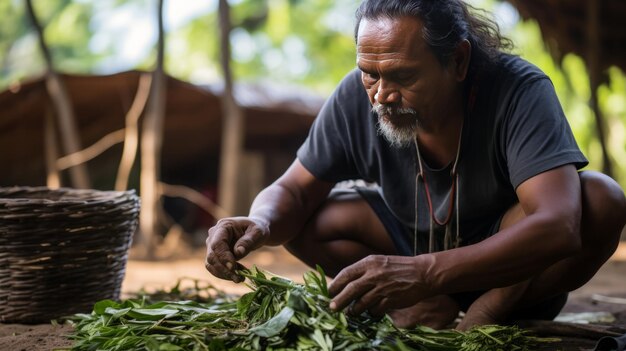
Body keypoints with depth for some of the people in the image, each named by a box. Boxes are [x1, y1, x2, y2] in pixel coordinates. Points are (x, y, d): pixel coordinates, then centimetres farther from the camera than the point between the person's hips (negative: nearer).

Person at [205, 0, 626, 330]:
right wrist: (261, 224, -36)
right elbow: (294, 190, -10)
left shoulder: (519, 91, -29)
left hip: (514, 271, -3)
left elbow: (558, 227, -41)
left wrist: (425, 273, -54)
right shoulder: (356, 97, -19)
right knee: (304, 222, -17)